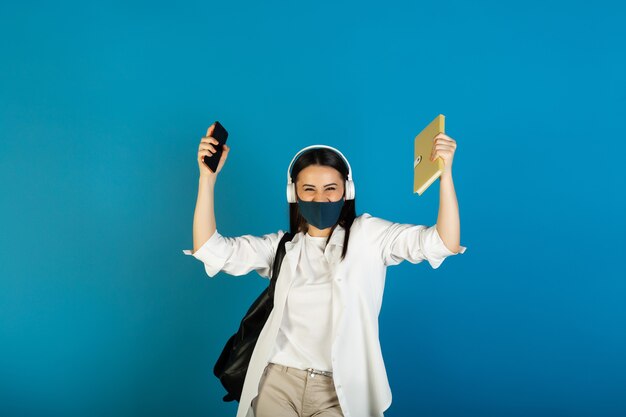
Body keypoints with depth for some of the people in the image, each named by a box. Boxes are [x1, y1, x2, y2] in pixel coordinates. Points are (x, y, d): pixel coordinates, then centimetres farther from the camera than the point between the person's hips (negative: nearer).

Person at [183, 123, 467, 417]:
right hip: (278, 385, 2)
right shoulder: (282, 245, 7)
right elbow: (210, 250, 0)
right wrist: (207, 177, -8)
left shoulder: (368, 234, 0)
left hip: (341, 392, -1)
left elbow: (445, 243, -9)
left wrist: (445, 172, -22)